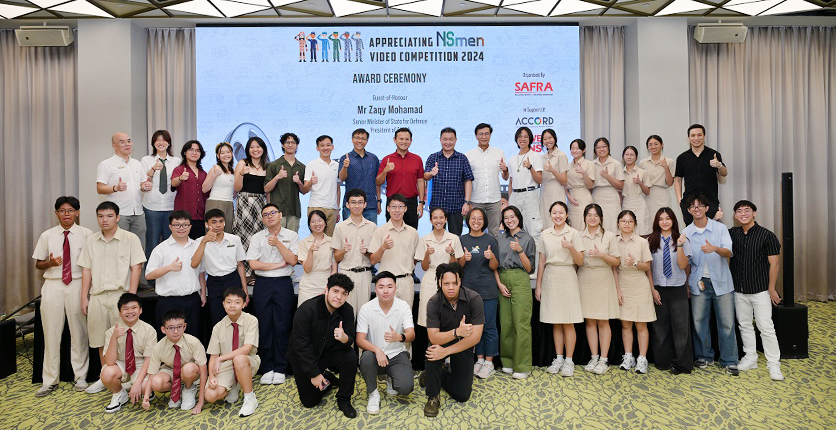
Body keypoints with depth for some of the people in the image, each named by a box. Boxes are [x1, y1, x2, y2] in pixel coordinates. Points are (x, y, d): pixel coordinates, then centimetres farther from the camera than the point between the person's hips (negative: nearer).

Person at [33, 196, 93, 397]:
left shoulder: (86, 234, 1)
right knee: (51, 333, 5)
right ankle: (50, 380, 18)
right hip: (53, 286, 2)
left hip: (77, 285, -2)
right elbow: (38, 264, 12)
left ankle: (80, 377, 19)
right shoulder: (47, 236, 7)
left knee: (79, 333, 5)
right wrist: (50, 263, -9)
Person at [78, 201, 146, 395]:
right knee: (100, 339, 11)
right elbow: (86, 270, 11)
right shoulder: (91, 240, 10)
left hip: (120, 294, -4)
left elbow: (136, 268, -5)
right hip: (97, 296, 4)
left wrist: (131, 296, -10)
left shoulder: (130, 239, -2)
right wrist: (84, 297, 7)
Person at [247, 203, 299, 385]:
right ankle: (267, 368, 13)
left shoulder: (291, 235, 5)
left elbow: (293, 260, -5)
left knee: (282, 326, 0)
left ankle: (280, 369, 11)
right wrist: (278, 265, -6)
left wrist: (278, 243, -12)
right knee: (264, 326, 2)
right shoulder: (257, 238, 7)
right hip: (262, 284, 1)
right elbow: (253, 264, -3)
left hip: (283, 283, -1)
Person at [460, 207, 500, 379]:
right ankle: (479, 359, 21)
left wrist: (492, 257, -19)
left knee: (489, 326, 1)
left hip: (488, 289, -2)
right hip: (469, 288, 2)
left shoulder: (491, 240, 2)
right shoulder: (462, 240, 7)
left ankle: (489, 362, 11)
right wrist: (464, 259, -14)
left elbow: (494, 267, 2)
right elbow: (458, 266, 7)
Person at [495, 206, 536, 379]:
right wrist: (499, 284, -1)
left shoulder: (527, 239, 4)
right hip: (502, 281, 4)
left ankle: (522, 367, -1)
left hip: (520, 280, -4)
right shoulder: (500, 239, 14)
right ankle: (508, 362, 16)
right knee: (505, 323, 4)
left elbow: (529, 268, 1)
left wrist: (520, 250, -13)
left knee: (521, 324, -7)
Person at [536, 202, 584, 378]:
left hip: (567, 279, -3)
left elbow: (580, 262, -2)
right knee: (555, 322, 7)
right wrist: (538, 285, 8)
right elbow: (542, 262, 11)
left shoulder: (573, 233, 0)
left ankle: (569, 361, 8)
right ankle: (558, 358, 17)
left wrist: (571, 248, -19)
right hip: (550, 279, 3)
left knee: (568, 322, 0)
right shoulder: (545, 234, 8)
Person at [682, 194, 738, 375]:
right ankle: (704, 356, 22)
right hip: (699, 282, 2)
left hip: (721, 282, -1)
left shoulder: (720, 228, 1)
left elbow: (728, 252, -11)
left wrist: (715, 248, -30)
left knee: (726, 322, 0)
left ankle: (729, 361, 12)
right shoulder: (686, 233, 5)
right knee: (699, 321, 5)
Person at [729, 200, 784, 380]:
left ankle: (773, 364, 7)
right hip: (739, 290, 4)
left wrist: (771, 288, -9)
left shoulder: (767, 235, -6)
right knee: (744, 325, 12)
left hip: (760, 290, -4)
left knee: (766, 327, -3)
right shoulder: (732, 234, 5)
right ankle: (750, 357, 24)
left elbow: (773, 264, -6)